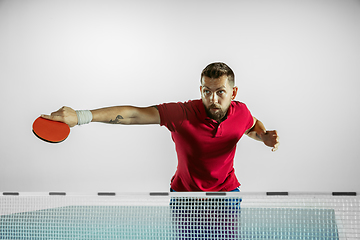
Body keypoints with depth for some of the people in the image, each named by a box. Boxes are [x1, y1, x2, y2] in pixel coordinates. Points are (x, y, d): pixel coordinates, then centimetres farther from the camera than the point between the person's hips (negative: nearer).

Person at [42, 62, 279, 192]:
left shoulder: (241, 112, -16)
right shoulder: (182, 113, -29)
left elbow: (254, 126, 10)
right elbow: (134, 114, -33)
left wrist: (265, 136, -14)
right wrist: (80, 116, -41)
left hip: (226, 189, 2)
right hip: (185, 191, -2)